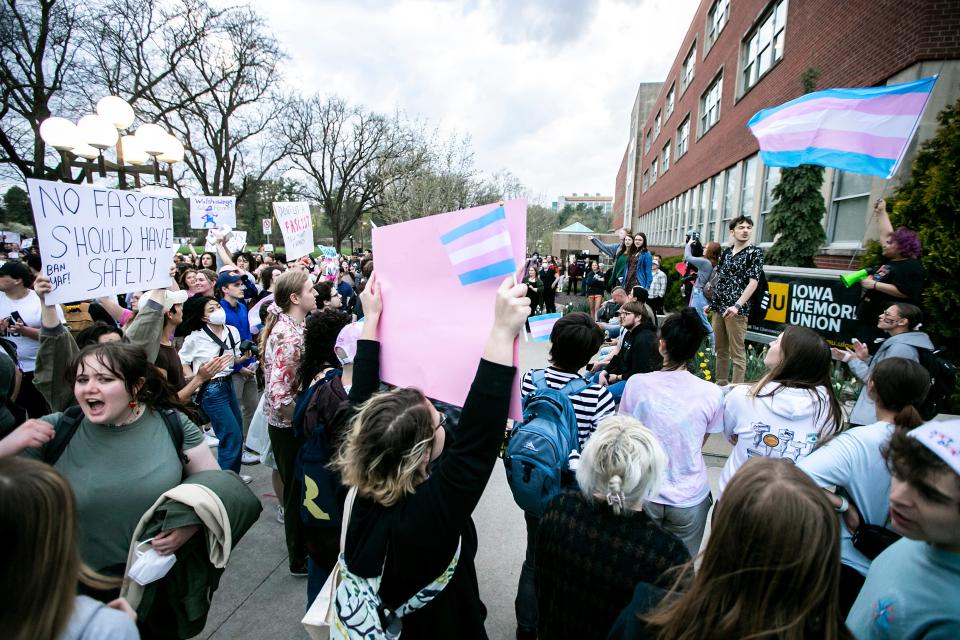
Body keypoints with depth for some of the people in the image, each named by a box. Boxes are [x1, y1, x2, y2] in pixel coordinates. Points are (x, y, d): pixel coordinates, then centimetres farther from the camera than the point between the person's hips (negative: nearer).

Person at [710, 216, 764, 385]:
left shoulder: (755, 252, -3)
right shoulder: (725, 252, 13)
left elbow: (753, 281, -13)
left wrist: (737, 305, -23)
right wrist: (712, 303, 18)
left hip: (737, 310, -6)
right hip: (719, 308, 6)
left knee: (737, 352, -3)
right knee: (720, 350, 13)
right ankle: (720, 384, 24)